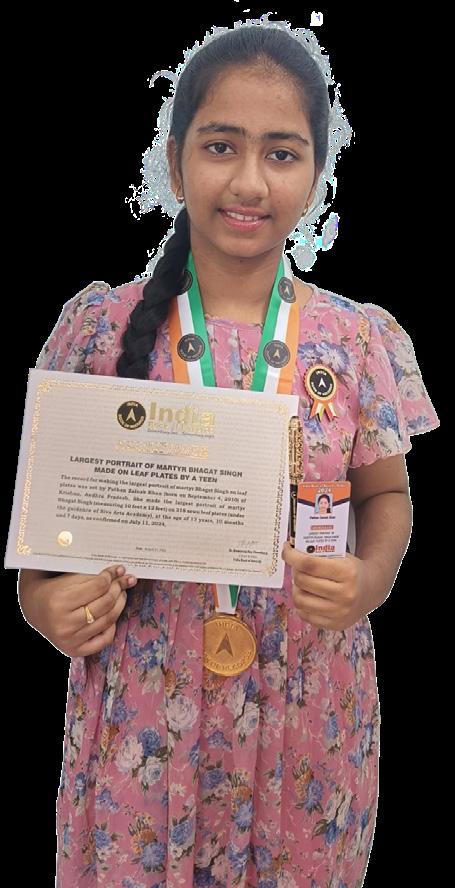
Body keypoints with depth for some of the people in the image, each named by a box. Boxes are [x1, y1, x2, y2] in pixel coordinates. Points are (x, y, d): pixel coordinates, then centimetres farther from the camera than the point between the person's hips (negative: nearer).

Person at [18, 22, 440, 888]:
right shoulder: (102, 326, -7)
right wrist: (42, 598, -16)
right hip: (140, 698, 0)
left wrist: (371, 579, -15)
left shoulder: (360, 339, -6)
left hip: (305, 703, 1)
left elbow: (386, 494, 5)